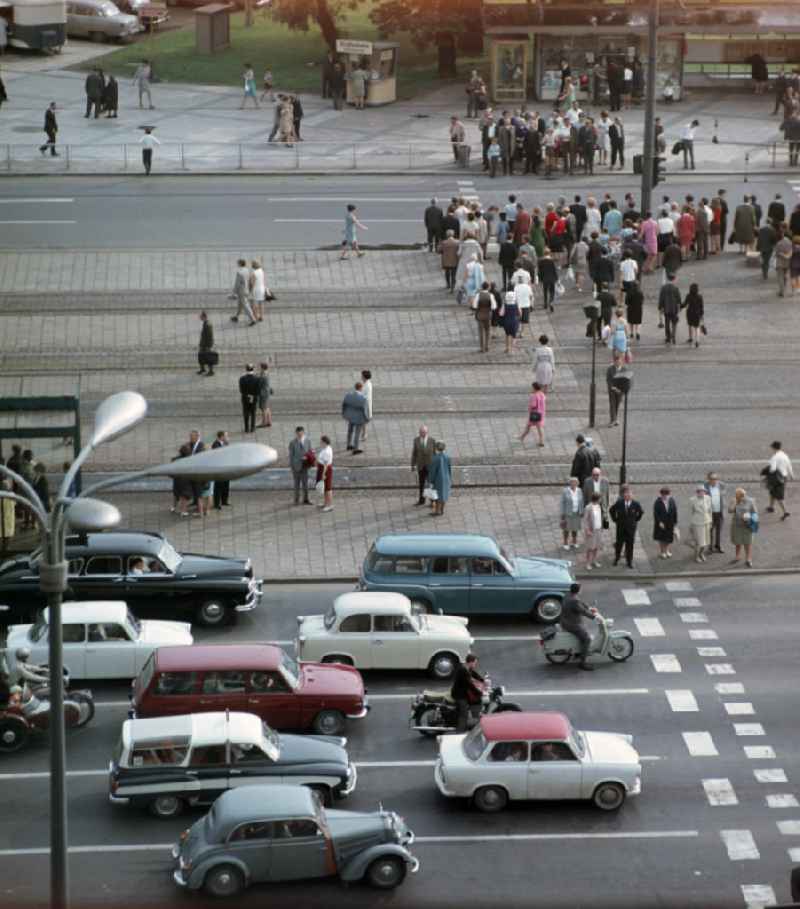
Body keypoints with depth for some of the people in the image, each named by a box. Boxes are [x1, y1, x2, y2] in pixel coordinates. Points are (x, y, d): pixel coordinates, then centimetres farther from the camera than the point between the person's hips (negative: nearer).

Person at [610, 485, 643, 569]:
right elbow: (611, 510, 5)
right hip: (620, 527, 0)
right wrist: (615, 519, 3)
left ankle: (629, 562, 15)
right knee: (619, 544, 10)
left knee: (630, 545, 4)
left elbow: (641, 512, 10)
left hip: (631, 527, 0)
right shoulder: (619, 503, -10)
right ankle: (616, 559, 28)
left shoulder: (635, 504, -8)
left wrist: (636, 520, 6)